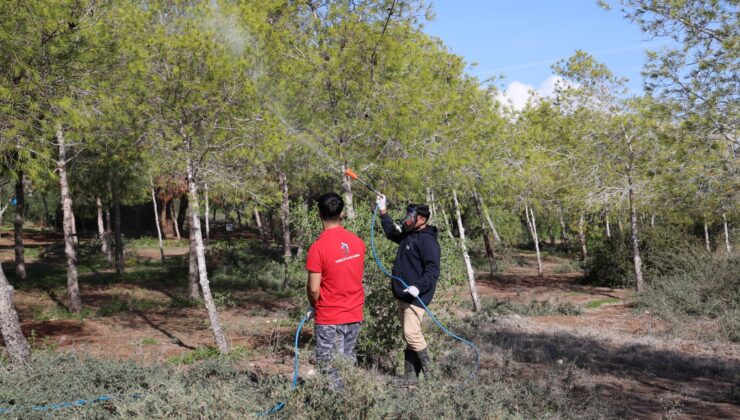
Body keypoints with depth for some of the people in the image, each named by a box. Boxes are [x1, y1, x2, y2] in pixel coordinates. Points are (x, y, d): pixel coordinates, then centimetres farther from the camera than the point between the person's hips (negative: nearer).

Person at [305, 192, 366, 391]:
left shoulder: (318, 247, -18)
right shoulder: (357, 242, -1)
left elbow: (313, 289, -15)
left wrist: (313, 307, 4)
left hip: (329, 318, -5)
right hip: (355, 315, 6)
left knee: (329, 367, 5)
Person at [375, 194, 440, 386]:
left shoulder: (427, 240, -14)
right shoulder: (407, 236, 15)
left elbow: (433, 270, -22)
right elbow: (391, 232, 37)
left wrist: (418, 286, -34)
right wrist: (383, 211, 34)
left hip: (416, 297, -10)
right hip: (403, 296, 10)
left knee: (412, 333, -17)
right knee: (409, 336, 11)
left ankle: (429, 374, -6)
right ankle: (410, 376, 15)